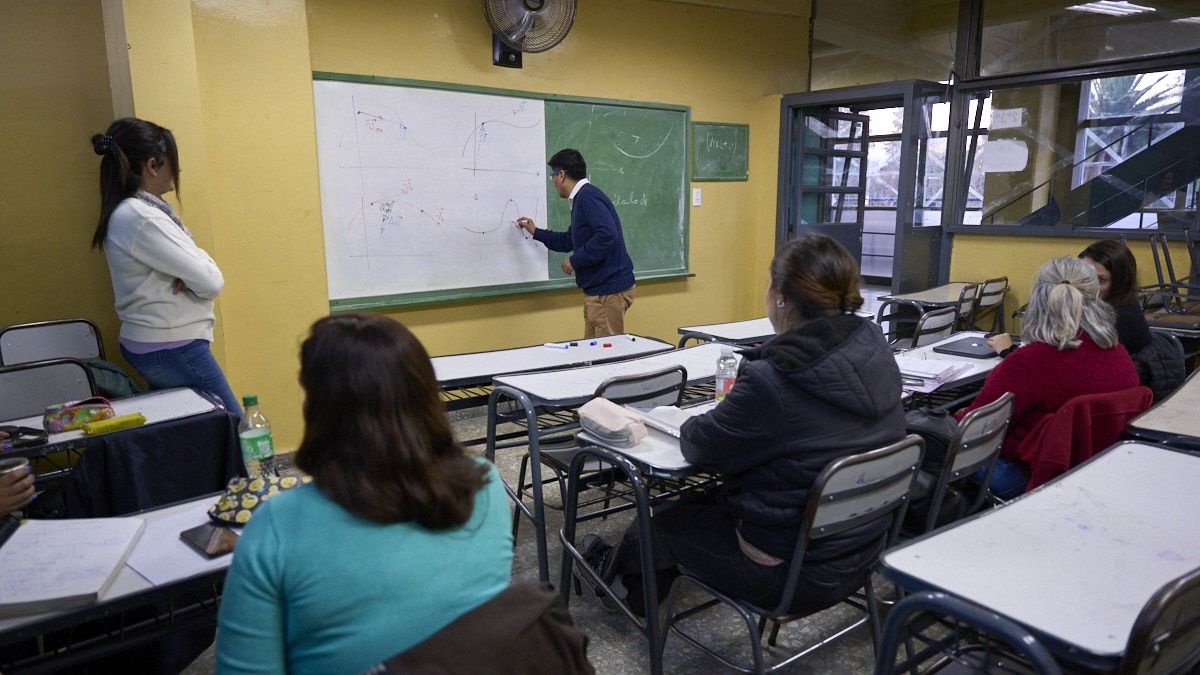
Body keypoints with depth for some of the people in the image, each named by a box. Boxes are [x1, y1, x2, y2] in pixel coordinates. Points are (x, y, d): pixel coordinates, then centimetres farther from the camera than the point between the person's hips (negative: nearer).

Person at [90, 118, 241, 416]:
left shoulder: (127, 212, 9)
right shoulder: (143, 219, -21)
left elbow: (177, 265, 11)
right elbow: (211, 281, -21)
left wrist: (187, 277, -12)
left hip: (147, 346, 10)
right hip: (173, 350, -10)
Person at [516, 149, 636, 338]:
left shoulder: (588, 197, -15)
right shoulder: (581, 198, 17)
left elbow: (607, 235, -29)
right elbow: (570, 241, 31)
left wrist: (574, 260, -18)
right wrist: (536, 232, 38)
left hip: (609, 291, -10)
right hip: (597, 290, 10)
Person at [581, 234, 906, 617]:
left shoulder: (772, 383, -31)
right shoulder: (876, 354, -8)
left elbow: (699, 447, -14)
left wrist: (691, 426, 6)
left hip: (793, 573, -7)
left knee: (667, 522, 18)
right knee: (709, 501, 26)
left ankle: (619, 570, 50)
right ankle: (631, 576, 47)